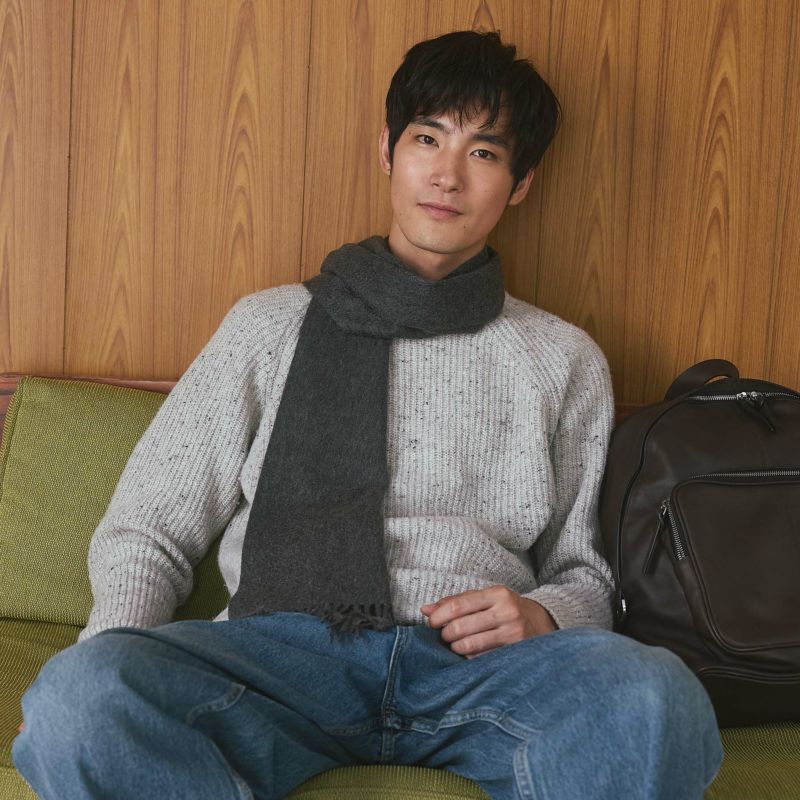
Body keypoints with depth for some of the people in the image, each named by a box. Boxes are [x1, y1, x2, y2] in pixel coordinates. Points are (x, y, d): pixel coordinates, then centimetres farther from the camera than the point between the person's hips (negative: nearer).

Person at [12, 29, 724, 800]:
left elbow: (585, 574, 22)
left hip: (479, 660, 2)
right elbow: (146, 530, 14)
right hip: (285, 644, -1)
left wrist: (540, 614, -3)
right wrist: (112, 660, -7)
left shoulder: (564, 360, 19)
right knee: (78, 693, -33)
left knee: (653, 696, -33)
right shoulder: (272, 325, 17)